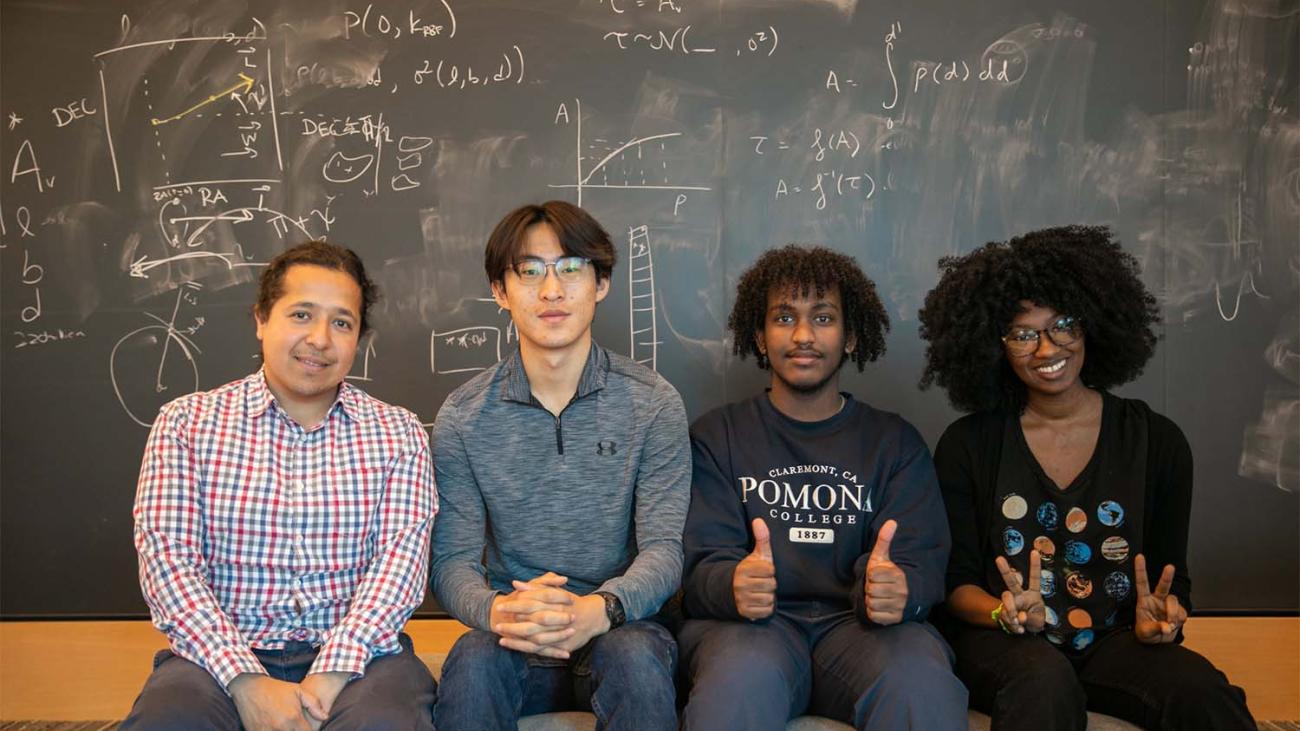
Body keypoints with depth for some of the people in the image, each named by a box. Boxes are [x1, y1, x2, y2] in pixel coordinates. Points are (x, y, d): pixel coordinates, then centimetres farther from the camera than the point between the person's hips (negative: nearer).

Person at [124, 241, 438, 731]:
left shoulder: (398, 433, 7)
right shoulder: (185, 423, 6)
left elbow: (401, 555, -3)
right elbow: (166, 557, -3)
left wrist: (333, 673, -18)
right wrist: (247, 682, -16)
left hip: (356, 650, 0)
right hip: (221, 654, 0)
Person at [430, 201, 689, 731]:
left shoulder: (653, 404, -2)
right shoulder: (462, 415, 1)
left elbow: (663, 549, -8)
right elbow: (452, 560, -3)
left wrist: (598, 609, -29)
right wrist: (497, 610, -27)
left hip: (621, 626, 0)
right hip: (515, 635, 1)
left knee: (636, 657, -33)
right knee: (473, 661, -31)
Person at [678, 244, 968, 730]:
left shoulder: (896, 442, 13)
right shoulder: (717, 436, 10)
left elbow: (922, 559, 2)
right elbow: (702, 563, 0)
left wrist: (898, 590, -24)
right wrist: (733, 585, -25)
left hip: (858, 621, 2)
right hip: (749, 620, -1)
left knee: (923, 686, -31)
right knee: (741, 680, -36)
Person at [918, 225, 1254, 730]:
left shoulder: (1157, 442, 4)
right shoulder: (967, 446, 0)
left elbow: (1172, 577, 8)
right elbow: (955, 579, 0)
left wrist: (1159, 620, -14)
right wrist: (1004, 613, -21)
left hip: (1113, 642, 2)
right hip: (1003, 644, -1)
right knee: (1045, 680, -36)